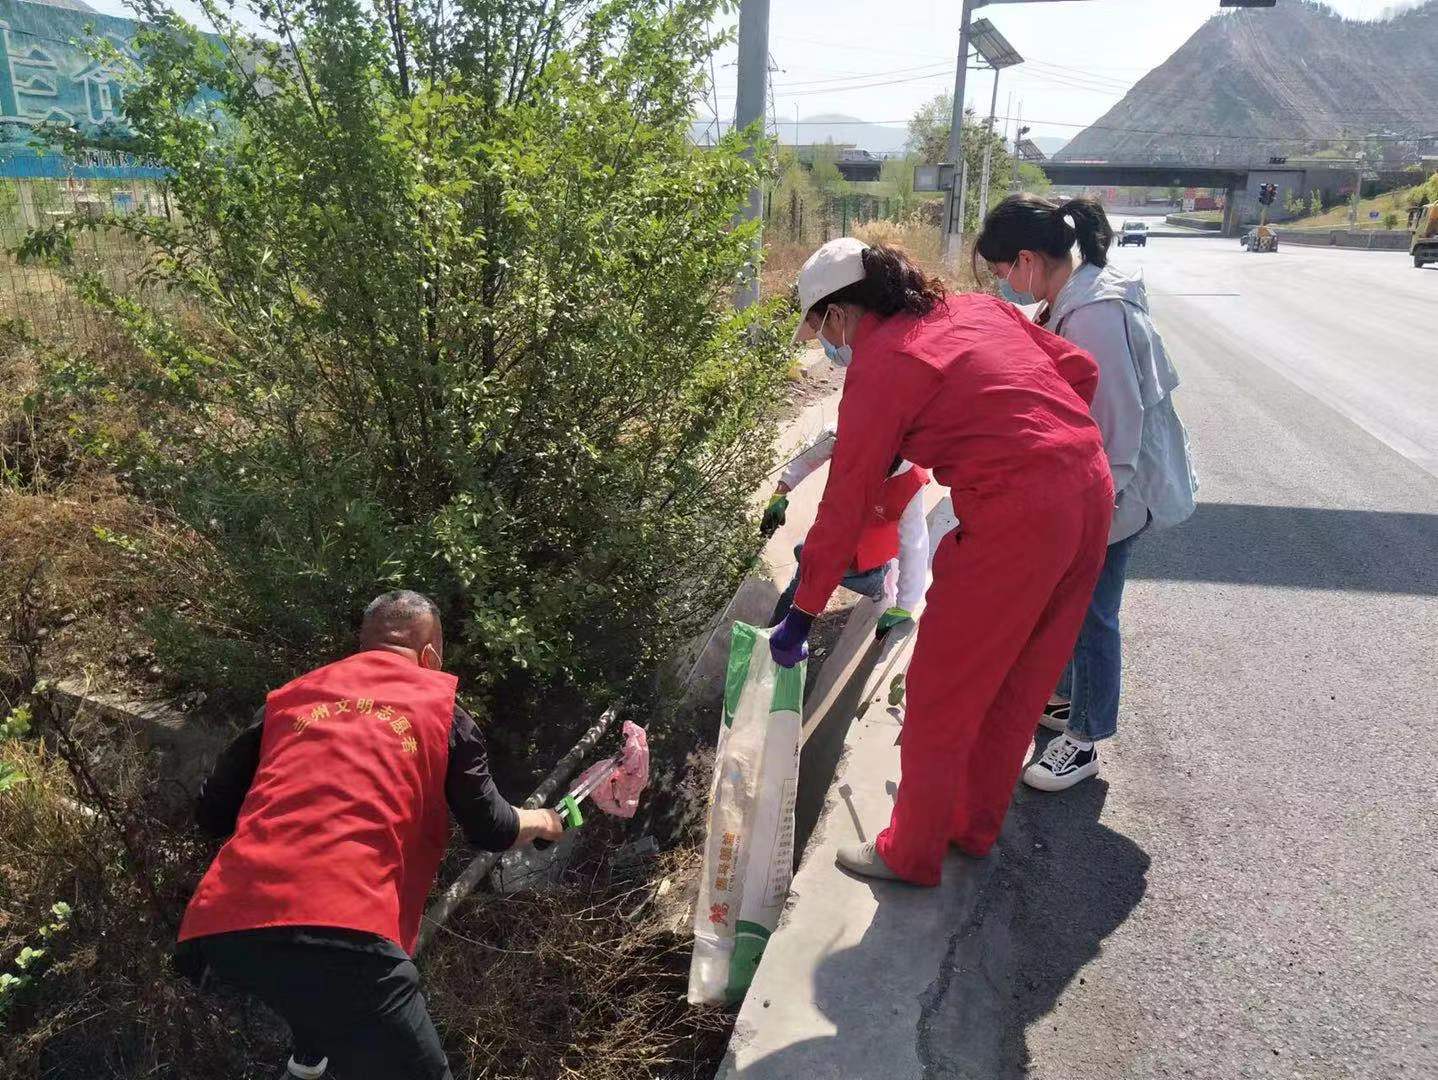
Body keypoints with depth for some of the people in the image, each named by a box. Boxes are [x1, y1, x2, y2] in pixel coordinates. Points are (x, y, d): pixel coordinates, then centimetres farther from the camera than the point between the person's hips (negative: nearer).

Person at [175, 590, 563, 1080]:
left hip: (219, 929, 7)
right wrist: (543, 821, 40)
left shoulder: (288, 697, 22)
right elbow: (491, 830, 17)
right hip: (343, 931, -6)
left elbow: (213, 812, 25)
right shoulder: (440, 703, 13)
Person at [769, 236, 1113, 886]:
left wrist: (799, 618, 4)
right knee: (1017, 682, 22)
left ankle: (910, 854, 27)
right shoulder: (978, 308, 14)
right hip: (1090, 486, 9)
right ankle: (975, 825, 40)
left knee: (941, 695, 9)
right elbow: (1080, 369, 14)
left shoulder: (878, 369, -7)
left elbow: (844, 510, -5)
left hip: (1011, 517, -8)